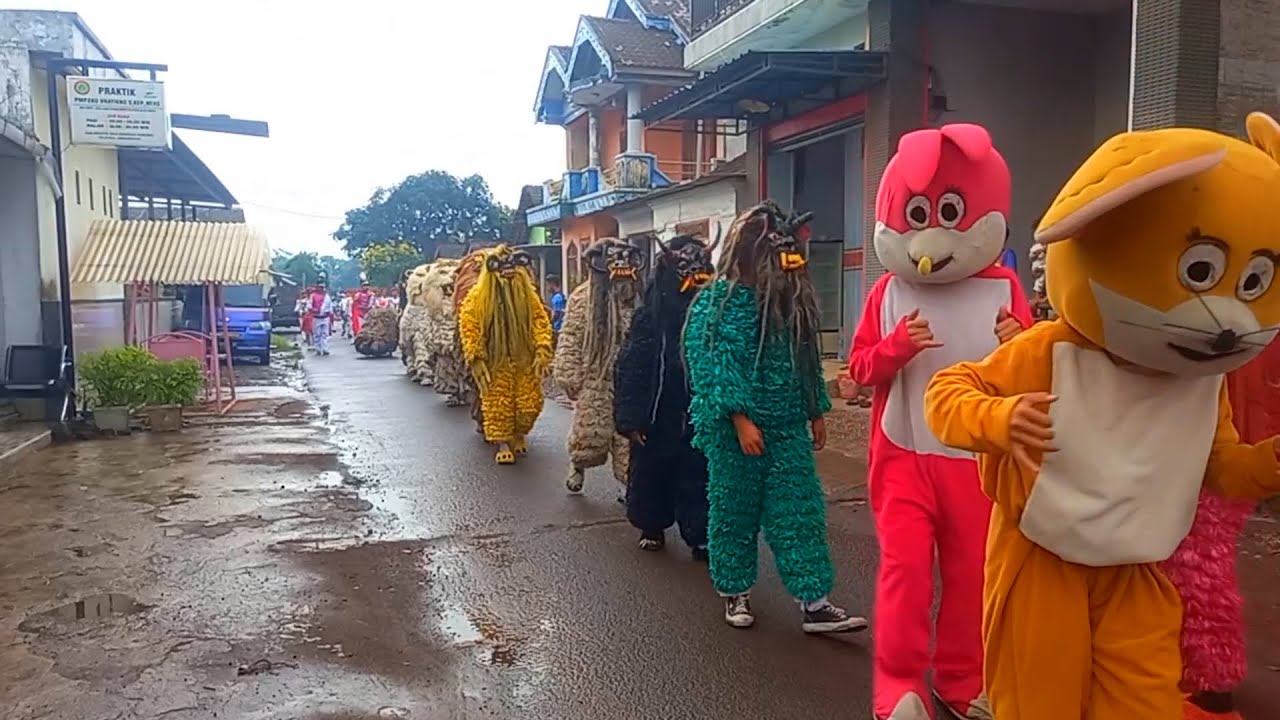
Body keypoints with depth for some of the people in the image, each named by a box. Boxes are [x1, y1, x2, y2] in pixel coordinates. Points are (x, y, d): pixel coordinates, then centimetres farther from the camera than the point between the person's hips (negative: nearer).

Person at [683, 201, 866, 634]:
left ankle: (814, 603, 6)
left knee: (801, 512, 2)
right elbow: (716, 364, -16)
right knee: (735, 510, 8)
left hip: (788, 427, 6)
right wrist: (741, 420, -20)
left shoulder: (793, 298, 10)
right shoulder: (720, 300, -10)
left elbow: (807, 359, 16)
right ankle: (735, 592, 25)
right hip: (736, 427, -5)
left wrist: (817, 412, 16)